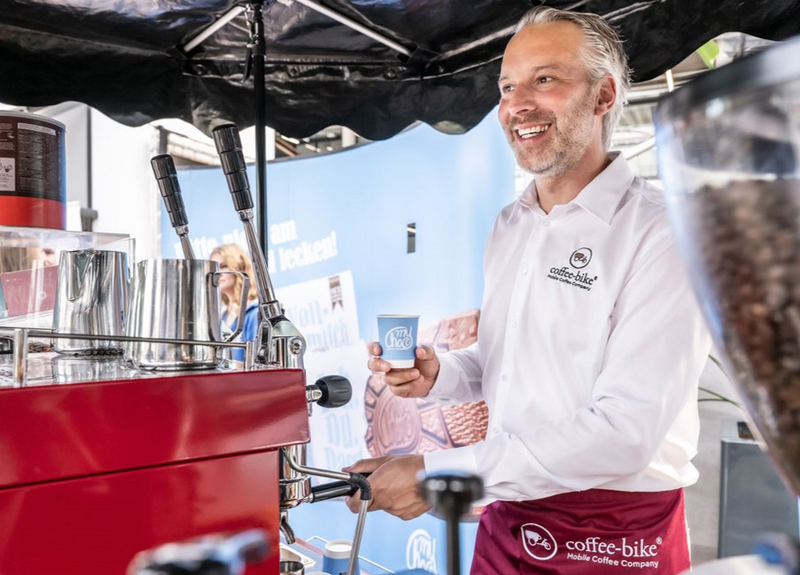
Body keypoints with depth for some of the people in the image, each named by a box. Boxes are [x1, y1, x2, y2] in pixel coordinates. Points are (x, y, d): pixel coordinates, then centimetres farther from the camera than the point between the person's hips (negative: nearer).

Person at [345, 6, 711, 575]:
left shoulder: (661, 234, -17)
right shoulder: (509, 225, 6)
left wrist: (439, 473, -25)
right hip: (507, 521, 6)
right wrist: (438, 375, -5)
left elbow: (626, 431, -25)